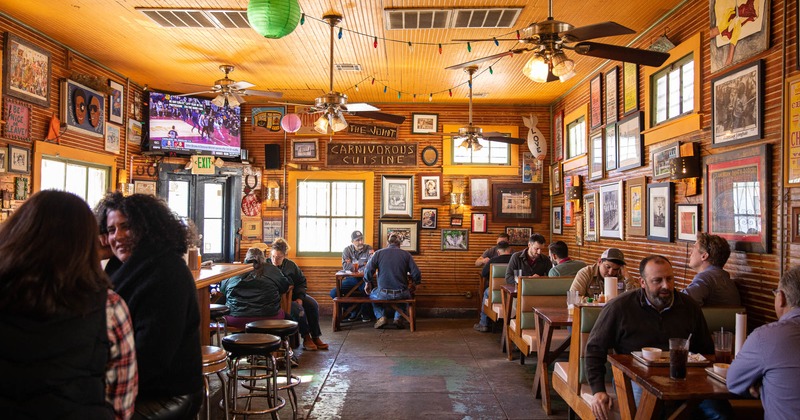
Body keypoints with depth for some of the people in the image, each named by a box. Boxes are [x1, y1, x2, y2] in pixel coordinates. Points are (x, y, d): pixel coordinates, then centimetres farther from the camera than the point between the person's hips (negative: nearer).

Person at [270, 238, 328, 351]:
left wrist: (300, 297, -5)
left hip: (293, 294, 6)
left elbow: (302, 281, 10)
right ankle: (306, 338, -11)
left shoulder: (290, 265, 0)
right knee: (298, 308, -29)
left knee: (313, 304, -14)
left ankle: (315, 337, -5)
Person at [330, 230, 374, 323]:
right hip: (350, 279, 3)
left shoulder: (368, 249, 1)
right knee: (333, 293, -17)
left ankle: (365, 313, -2)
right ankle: (354, 311, 3)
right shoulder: (347, 250, 5)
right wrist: (362, 264, -10)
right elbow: (346, 267, -8)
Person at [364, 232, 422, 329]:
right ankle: (398, 318, 16)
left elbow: (368, 271, -8)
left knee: (372, 294, 33)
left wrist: (368, 283, 11)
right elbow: (417, 274, -3)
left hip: (383, 294, 0)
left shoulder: (378, 253, 2)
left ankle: (381, 317, 12)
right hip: (401, 295, 1)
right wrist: (413, 285, 17)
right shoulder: (406, 254, 2)